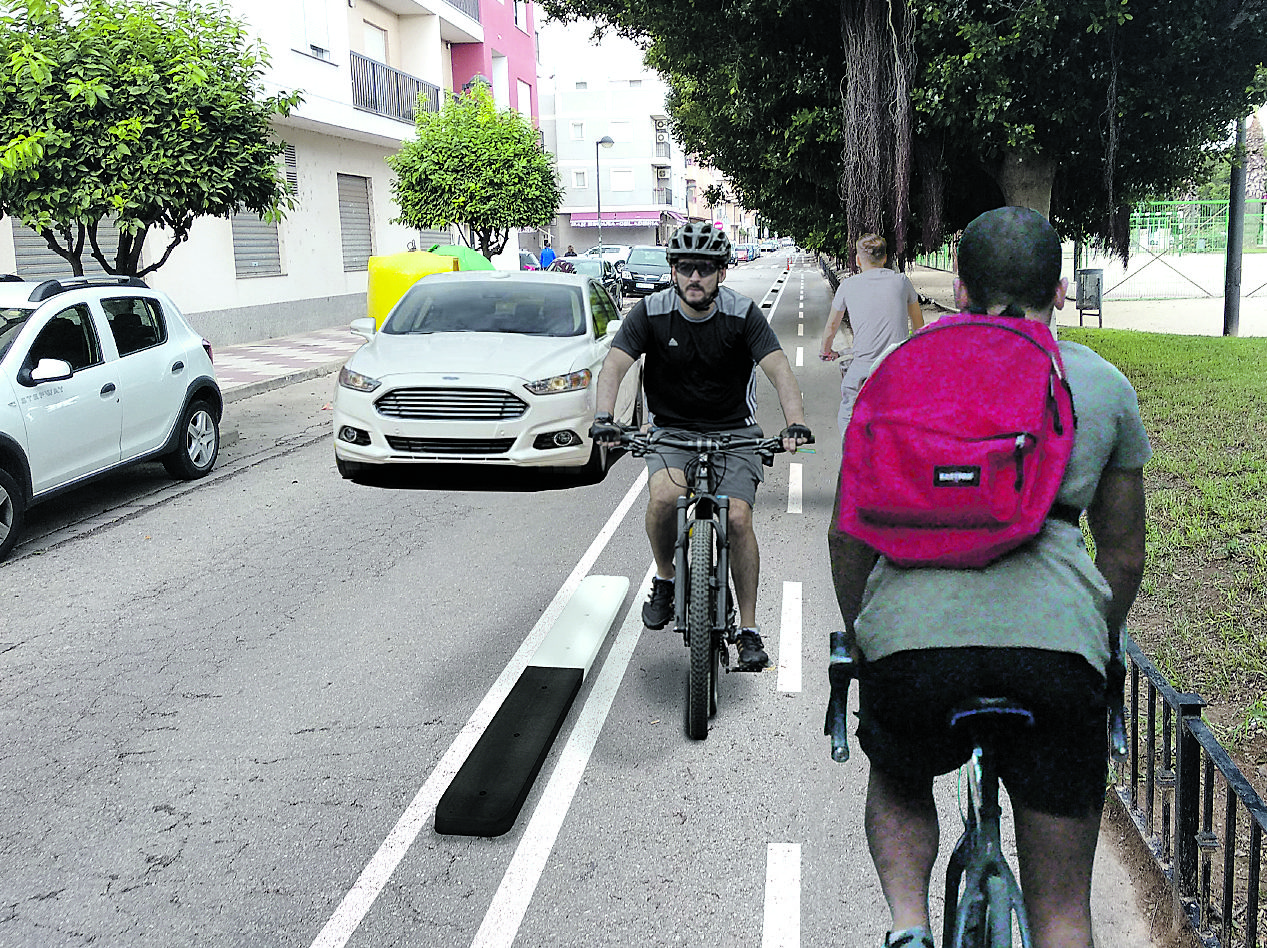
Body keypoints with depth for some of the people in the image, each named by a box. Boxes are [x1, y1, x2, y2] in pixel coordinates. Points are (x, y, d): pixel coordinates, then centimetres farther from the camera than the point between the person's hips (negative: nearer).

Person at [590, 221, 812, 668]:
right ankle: (664, 580, 2)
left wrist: (795, 423, -39)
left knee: (738, 518, -17)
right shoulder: (650, 312, -10)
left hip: (733, 430, 0)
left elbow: (780, 370, -21)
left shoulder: (742, 314, -12)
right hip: (670, 429, 1)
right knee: (664, 496, -28)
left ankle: (749, 631, -2)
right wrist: (603, 419, -37)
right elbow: (614, 365, -18)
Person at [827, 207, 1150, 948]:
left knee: (898, 788, 32)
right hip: (1055, 636, 0)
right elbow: (1125, 556, 23)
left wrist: (859, 643, 30)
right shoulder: (1104, 384, 17)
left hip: (914, 633, 0)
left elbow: (848, 536, 15)